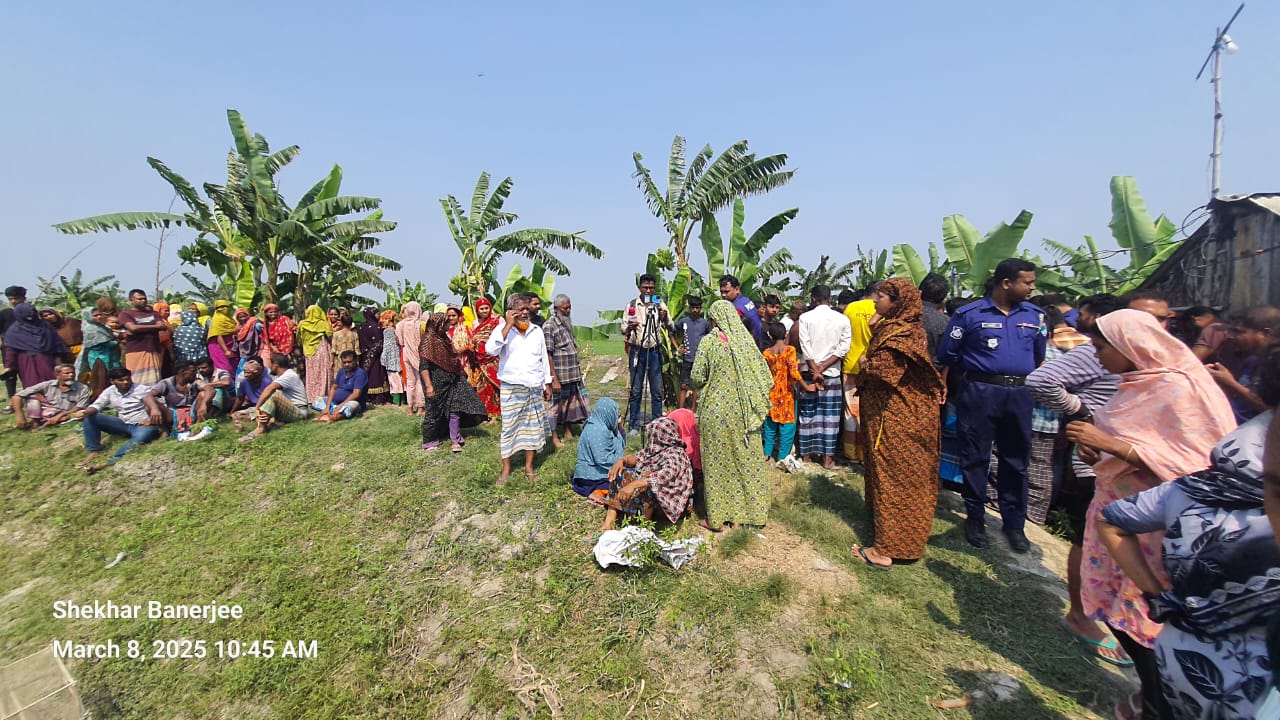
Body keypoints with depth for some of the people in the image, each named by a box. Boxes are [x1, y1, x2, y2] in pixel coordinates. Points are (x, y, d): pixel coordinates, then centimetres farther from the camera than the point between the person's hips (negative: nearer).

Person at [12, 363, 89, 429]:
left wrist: (59, 415, -26)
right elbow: (16, 397, -2)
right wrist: (20, 417, -15)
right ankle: (33, 422, -17)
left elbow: (79, 409, -10)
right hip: (42, 415, 2)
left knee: (83, 413, -32)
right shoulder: (47, 385, 2)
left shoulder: (82, 389, -1)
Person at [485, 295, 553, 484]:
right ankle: (506, 469, 14)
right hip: (511, 388, -3)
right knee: (508, 427, 1)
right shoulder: (502, 329, -2)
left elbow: (544, 358, 14)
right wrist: (508, 325, -20)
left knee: (533, 426, 8)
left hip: (535, 388, 4)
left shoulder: (536, 330, 9)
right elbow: (491, 350, -21)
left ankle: (529, 466, 21)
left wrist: (547, 383, 12)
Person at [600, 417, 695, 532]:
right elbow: (637, 459, 13)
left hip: (664, 500, -9)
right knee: (618, 473, 1)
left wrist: (633, 485, -45)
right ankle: (608, 522, -6)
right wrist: (622, 460, -10)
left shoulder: (676, 454, -20)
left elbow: (666, 475, -36)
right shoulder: (655, 449, 6)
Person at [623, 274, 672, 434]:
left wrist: (665, 318, -23)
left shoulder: (660, 304, 4)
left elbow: (671, 327, -2)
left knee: (657, 391, 5)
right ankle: (634, 426, 12)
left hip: (654, 351, 1)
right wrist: (629, 327, -23)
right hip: (637, 351, -1)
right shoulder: (632, 305, 1)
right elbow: (623, 330, 0)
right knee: (636, 391, 3)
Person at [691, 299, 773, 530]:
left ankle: (718, 515, 15)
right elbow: (764, 375, 0)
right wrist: (756, 401, 13)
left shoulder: (709, 341, -10)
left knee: (717, 461, 7)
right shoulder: (746, 339, 0)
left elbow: (697, 377, -10)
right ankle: (753, 510, 24)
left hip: (716, 410, -3)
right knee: (747, 459, 14)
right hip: (743, 411, 3)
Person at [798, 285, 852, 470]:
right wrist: (823, 368, -7)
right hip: (832, 373, 1)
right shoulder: (843, 319, 2)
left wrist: (816, 370, -8)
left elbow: (806, 347, -10)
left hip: (809, 371, -1)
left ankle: (806, 453, 18)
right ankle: (827, 457, 9)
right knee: (830, 415, 6)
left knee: (807, 413, 9)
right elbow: (843, 348, -5)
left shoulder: (805, 318, -3)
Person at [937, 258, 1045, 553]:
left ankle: (1014, 523, 25)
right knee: (976, 458, 5)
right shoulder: (970, 314, -5)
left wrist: (1023, 377, 12)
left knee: (1016, 460, 11)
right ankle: (975, 518, 19)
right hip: (979, 394, -4)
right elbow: (946, 353, 1)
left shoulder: (1034, 315, 8)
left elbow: (1038, 355, 20)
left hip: (1019, 395, 4)